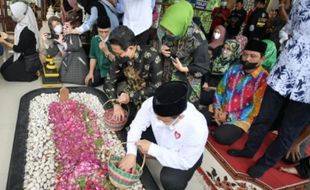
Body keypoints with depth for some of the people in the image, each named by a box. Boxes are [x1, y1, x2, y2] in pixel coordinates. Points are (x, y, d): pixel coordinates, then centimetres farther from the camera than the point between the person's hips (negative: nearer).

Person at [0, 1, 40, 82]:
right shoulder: (22, 24, -3)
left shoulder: (26, 30, -30)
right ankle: (30, 70, 15)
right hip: (22, 55, 9)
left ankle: (33, 72, 3)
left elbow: (19, 49, -22)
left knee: (7, 73, -1)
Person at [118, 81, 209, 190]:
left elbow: (185, 162, -30)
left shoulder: (197, 129, -41)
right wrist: (131, 154, -31)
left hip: (184, 157, -4)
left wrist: (152, 148, -33)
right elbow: (137, 125, -19)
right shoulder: (152, 103, -32)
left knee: (170, 181, -29)